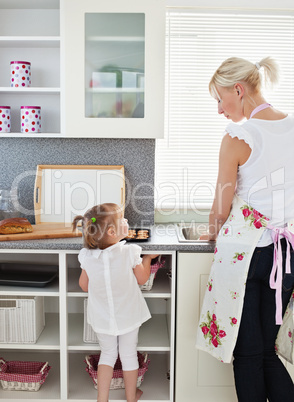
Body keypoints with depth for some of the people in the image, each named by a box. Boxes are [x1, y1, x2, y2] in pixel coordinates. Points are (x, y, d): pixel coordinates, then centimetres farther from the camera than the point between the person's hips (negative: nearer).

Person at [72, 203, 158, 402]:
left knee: (107, 354, 22)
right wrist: (147, 258, 8)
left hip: (103, 318, 2)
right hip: (128, 316, -1)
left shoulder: (87, 257, -17)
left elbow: (84, 286, -3)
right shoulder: (130, 253, -23)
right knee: (129, 355, 19)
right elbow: (142, 279, -8)